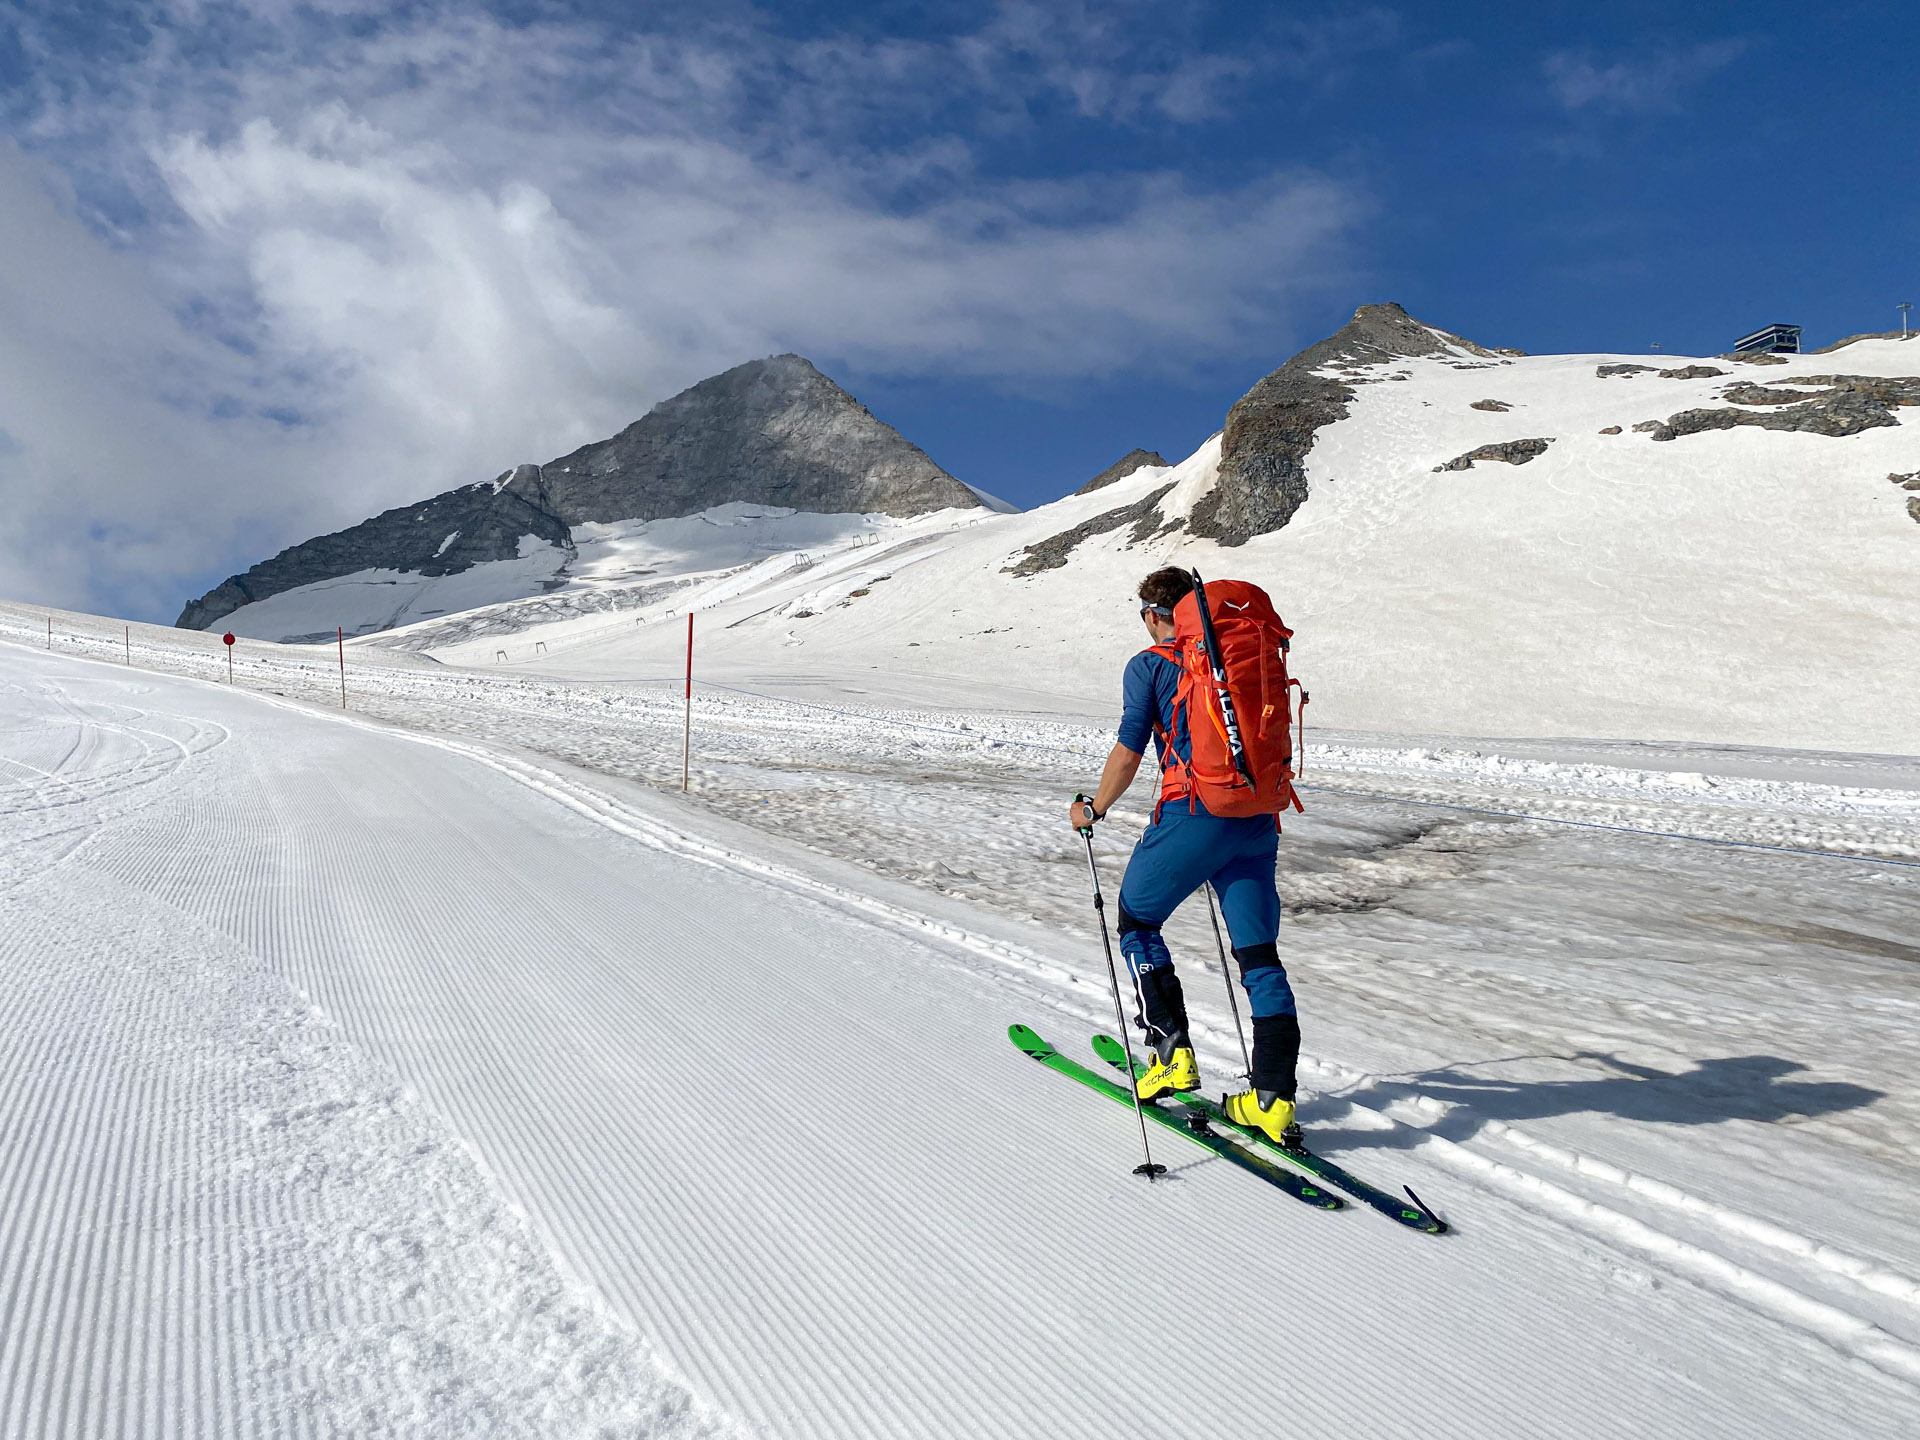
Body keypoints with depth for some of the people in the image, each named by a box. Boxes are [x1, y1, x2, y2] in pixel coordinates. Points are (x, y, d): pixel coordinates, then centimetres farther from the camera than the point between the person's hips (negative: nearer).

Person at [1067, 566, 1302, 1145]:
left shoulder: (1150, 665, 2)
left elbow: (1127, 753, -2)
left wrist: (1093, 810, 13)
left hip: (1193, 814, -5)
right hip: (1257, 818, 6)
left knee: (1137, 919, 15)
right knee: (1259, 954, 7)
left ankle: (1173, 1052, 8)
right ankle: (1273, 1099, 3)